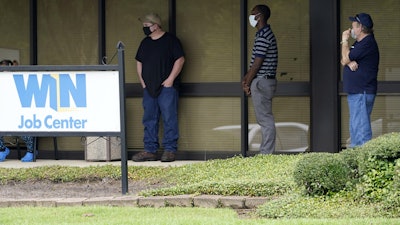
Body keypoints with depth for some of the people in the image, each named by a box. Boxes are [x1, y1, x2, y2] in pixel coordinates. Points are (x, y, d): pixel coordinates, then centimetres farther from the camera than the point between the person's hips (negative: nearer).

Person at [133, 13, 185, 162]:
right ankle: (150, 151, 10)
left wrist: (171, 79, -13)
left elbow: (180, 59, -8)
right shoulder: (145, 43, 16)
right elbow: (139, 62, 22)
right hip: (149, 88, 7)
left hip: (166, 87, -6)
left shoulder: (171, 40, -3)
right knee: (149, 120, 6)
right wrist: (142, 80, 9)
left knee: (169, 119, -7)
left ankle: (170, 150, -5)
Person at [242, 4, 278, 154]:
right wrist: (246, 78, 12)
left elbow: (257, 63, -18)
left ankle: (266, 154, -5)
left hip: (261, 82, -11)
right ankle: (266, 152, 17)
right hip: (263, 82, 11)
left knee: (265, 119, -7)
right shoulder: (264, 34, 16)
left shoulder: (263, 37, -17)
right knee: (264, 119, 13)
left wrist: (247, 83, -10)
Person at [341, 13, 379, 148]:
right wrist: (349, 62, -10)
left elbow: (346, 58, -15)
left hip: (362, 92, -11)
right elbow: (344, 61, 14)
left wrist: (345, 41, 0)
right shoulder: (359, 43, 19)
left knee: (361, 126, -13)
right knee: (355, 127, 14)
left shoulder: (368, 43, -14)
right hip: (355, 91, 11)